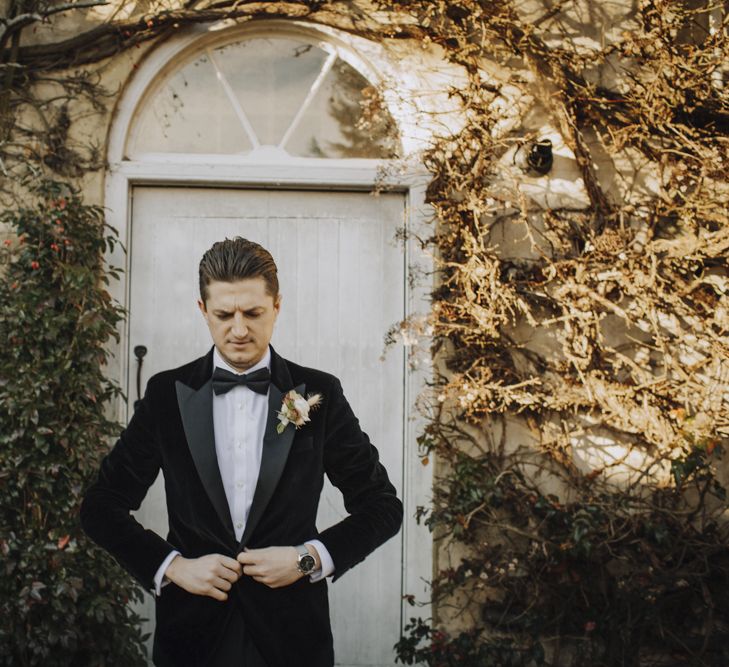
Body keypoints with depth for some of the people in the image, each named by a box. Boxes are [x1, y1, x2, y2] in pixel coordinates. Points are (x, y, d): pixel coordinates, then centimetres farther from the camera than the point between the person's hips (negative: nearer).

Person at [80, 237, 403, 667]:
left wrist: (310, 558, -10)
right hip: (193, 632, 1)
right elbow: (102, 506, 5)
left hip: (292, 633, 0)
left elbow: (383, 506, 4)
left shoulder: (319, 394, -2)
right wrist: (171, 565, -8)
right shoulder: (167, 394, 0)